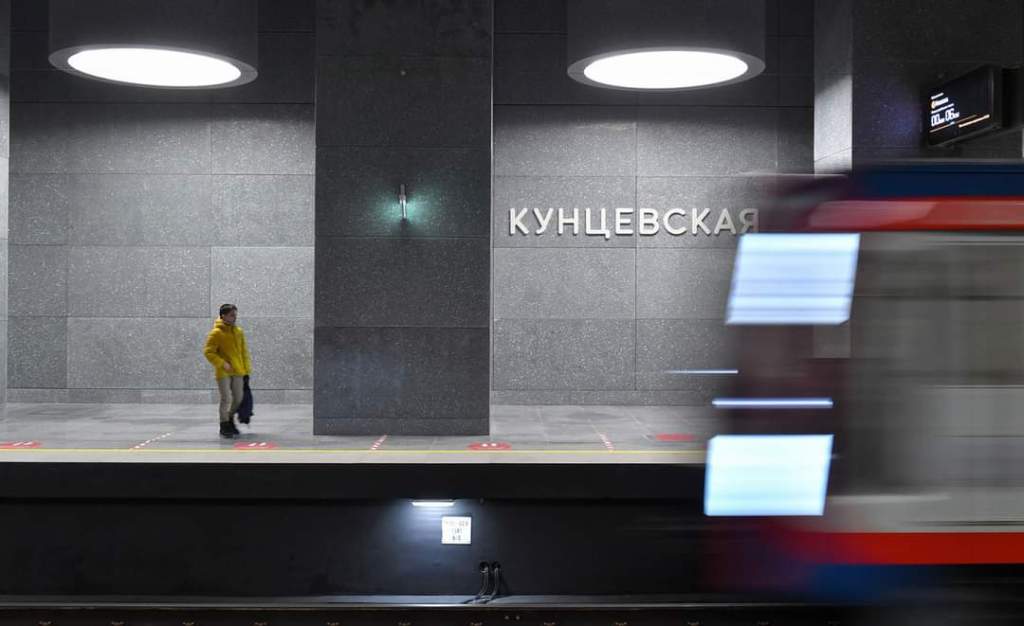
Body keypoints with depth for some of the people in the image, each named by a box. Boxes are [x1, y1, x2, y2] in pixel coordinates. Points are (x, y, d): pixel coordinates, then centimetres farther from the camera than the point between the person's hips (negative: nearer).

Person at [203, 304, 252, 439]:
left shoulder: (239, 331, 7)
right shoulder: (216, 333, -10)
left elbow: (244, 351, 13)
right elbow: (208, 352, -11)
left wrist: (247, 370, 10)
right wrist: (222, 364, -17)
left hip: (238, 372, 5)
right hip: (223, 372, -5)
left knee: (238, 399, 9)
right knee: (226, 399, -5)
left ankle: (230, 419, 32)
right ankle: (224, 427, 9)